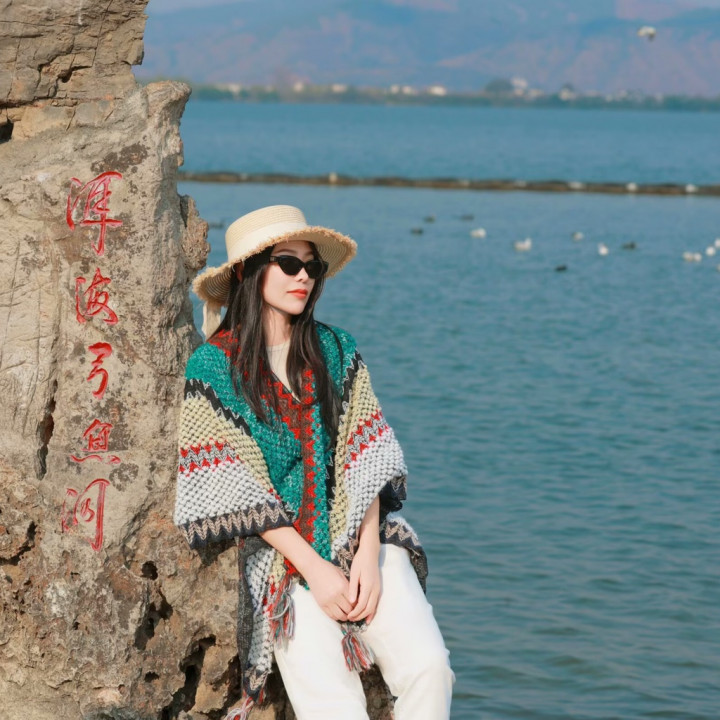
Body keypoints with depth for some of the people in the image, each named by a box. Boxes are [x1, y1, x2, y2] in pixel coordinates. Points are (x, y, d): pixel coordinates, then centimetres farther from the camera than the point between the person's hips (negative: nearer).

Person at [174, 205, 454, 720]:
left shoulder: (335, 350, 8)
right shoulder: (212, 369, -3)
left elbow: (364, 460, 4)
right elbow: (234, 492, -7)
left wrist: (368, 555, -9)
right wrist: (314, 568, -12)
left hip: (359, 536, 3)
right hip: (281, 553, -3)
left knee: (427, 667, -20)